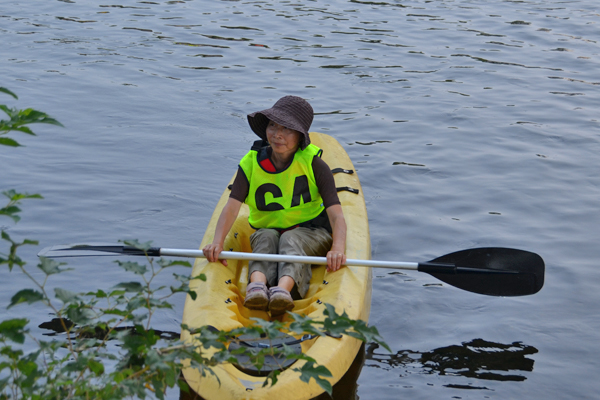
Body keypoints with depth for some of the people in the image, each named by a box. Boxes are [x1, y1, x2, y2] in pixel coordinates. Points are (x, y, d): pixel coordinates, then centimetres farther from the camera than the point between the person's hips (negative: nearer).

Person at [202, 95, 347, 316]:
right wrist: (218, 242, -38)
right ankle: (257, 284, -61)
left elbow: (336, 215, -21)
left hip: (311, 232, -2)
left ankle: (283, 288, -63)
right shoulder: (251, 164, -4)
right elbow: (232, 206, -19)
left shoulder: (314, 164, -11)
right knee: (267, 238, -31)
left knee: (290, 240, -33)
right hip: (268, 230, 2)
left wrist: (338, 248, -42)